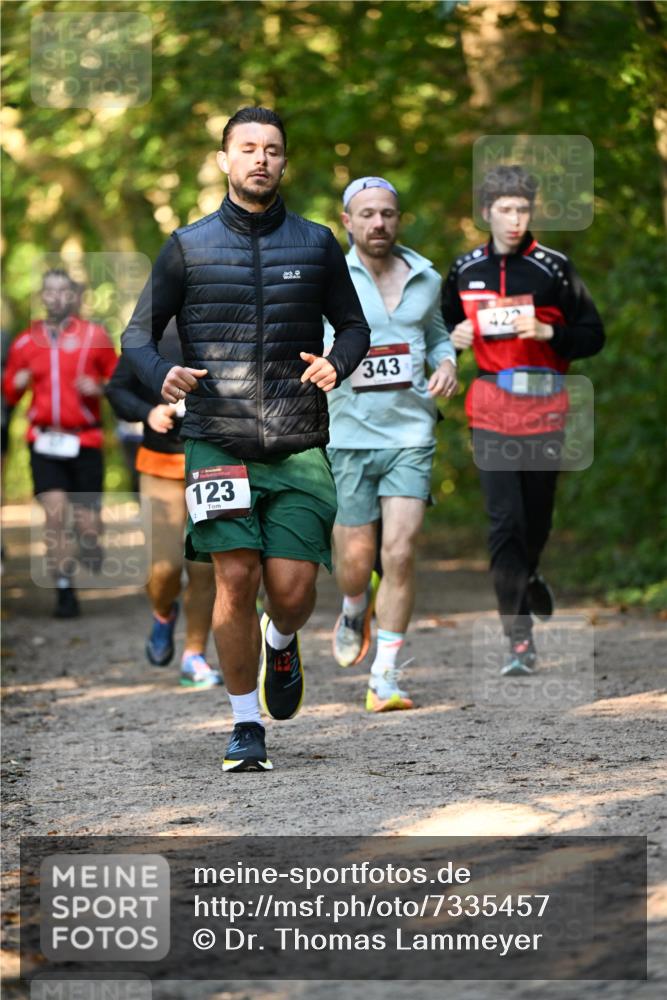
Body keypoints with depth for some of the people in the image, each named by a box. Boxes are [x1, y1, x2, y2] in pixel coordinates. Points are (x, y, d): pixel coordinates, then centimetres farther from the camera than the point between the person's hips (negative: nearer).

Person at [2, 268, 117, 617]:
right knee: (54, 514, -12)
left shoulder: (94, 336, 1)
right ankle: (64, 592, -4)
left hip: (85, 441, -1)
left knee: (87, 525, 0)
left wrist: (99, 388, -14)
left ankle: (90, 543, 37)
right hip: (44, 441, 1)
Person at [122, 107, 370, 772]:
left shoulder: (316, 244, 9)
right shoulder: (188, 247, 6)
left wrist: (336, 364, -5)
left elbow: (354, 325, 17)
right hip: (217, 440, -1)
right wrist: (162, 375, -14)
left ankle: (281, 645, 31)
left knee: (291, 589, -7)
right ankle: (246, 728, 5)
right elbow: (138, 333, 8)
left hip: (298, 445, 1)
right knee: (235, 580, -9)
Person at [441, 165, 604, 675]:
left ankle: (527, 577, 44)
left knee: (537, 514, 9)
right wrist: (455, 338, 1)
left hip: (545, 404, -1)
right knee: (504, 518, -9)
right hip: (491, 406, 1)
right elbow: (446, 328, 24)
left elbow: (593, 335, -1)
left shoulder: (554, 268, -3)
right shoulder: (465, 270, 7)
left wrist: (548, 332, -17)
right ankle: (519, 638, -9)